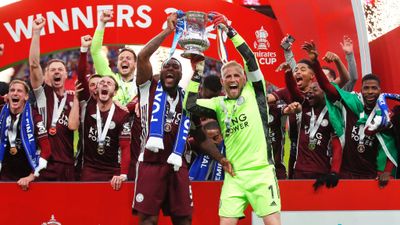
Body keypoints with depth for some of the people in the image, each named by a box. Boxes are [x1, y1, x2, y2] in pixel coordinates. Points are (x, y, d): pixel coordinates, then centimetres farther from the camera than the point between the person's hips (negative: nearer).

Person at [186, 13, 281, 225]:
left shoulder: (254, 92, 5)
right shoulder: (219, 104, 13)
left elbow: (250, 58, -5)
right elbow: (190, 105, 3)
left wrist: (229, 29, -7)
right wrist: (196, 73, 6)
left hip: (261, 171, -3)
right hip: (234, 175, 3)